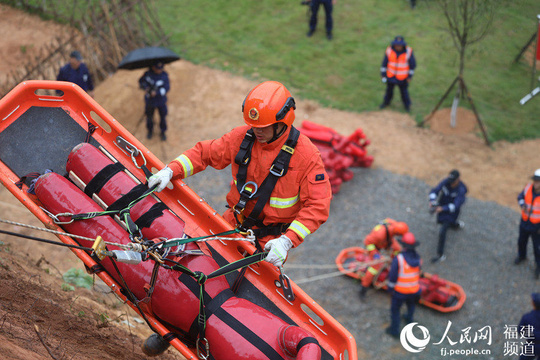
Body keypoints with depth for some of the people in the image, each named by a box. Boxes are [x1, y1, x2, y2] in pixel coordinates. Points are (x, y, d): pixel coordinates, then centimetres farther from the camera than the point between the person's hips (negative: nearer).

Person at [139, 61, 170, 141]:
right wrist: (145, 87, -20)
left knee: (163, 117, 15)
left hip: (161, 101, -1)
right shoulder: (148, 74, -17)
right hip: (150, 101, 1)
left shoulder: (164, 75, -20)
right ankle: (150, 131, 46)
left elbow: (166, 88, -22)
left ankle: (163, 132, 40)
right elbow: (141, 82, 0)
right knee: (149, 116, 19)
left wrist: (156, 93, -33)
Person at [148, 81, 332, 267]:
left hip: (270, 239, -4)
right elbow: (204, 153, 4)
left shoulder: (306, 154, -20)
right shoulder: (242, 136, -8)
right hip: (233, 223, 4)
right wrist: (170, 171, -12)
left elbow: (318, 206, -22)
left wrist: (287, 241, -32)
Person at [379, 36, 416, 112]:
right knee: (389, 89, 20)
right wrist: (383, 74, -2)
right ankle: (386, 102, 46)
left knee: (404, 91, 13)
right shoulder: (389, 51, -17)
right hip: (391, 74, 2)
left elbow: (413, 64, -9)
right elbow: (384, 63, -6)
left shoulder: (408, 51, -20)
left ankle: (407, 105, 38)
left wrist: (410, 76, -6)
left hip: (402, 76, -2)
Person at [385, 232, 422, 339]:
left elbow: (392, 276, -19)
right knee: (411, 304, 34)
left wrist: (390, 287, -4)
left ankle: (394, 330, 27)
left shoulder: (398, 259, -24)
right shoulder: (418, 258, -9)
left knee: (395, 309, 16)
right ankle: (409, 319, 58)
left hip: (400, 291, -4)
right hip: (414, 289, 5)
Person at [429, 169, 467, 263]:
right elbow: (434, 190, -17)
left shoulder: (461, 189, -28)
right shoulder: (446, 182, -15)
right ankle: (457, 224, 61)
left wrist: (442, 208, -48)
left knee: (442, 231, -14)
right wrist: (432, 201, -37)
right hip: (442, 208, 6)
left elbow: (455, 206, -35)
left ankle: (440, 255, -3)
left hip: (451, 212, -6)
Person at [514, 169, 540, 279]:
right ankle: (522, 256, 55)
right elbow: (521, 197, 2)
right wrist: (522, 205, -22)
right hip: (525, 222, 4)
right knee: (521, 241, 25)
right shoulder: (529, 187, -18)